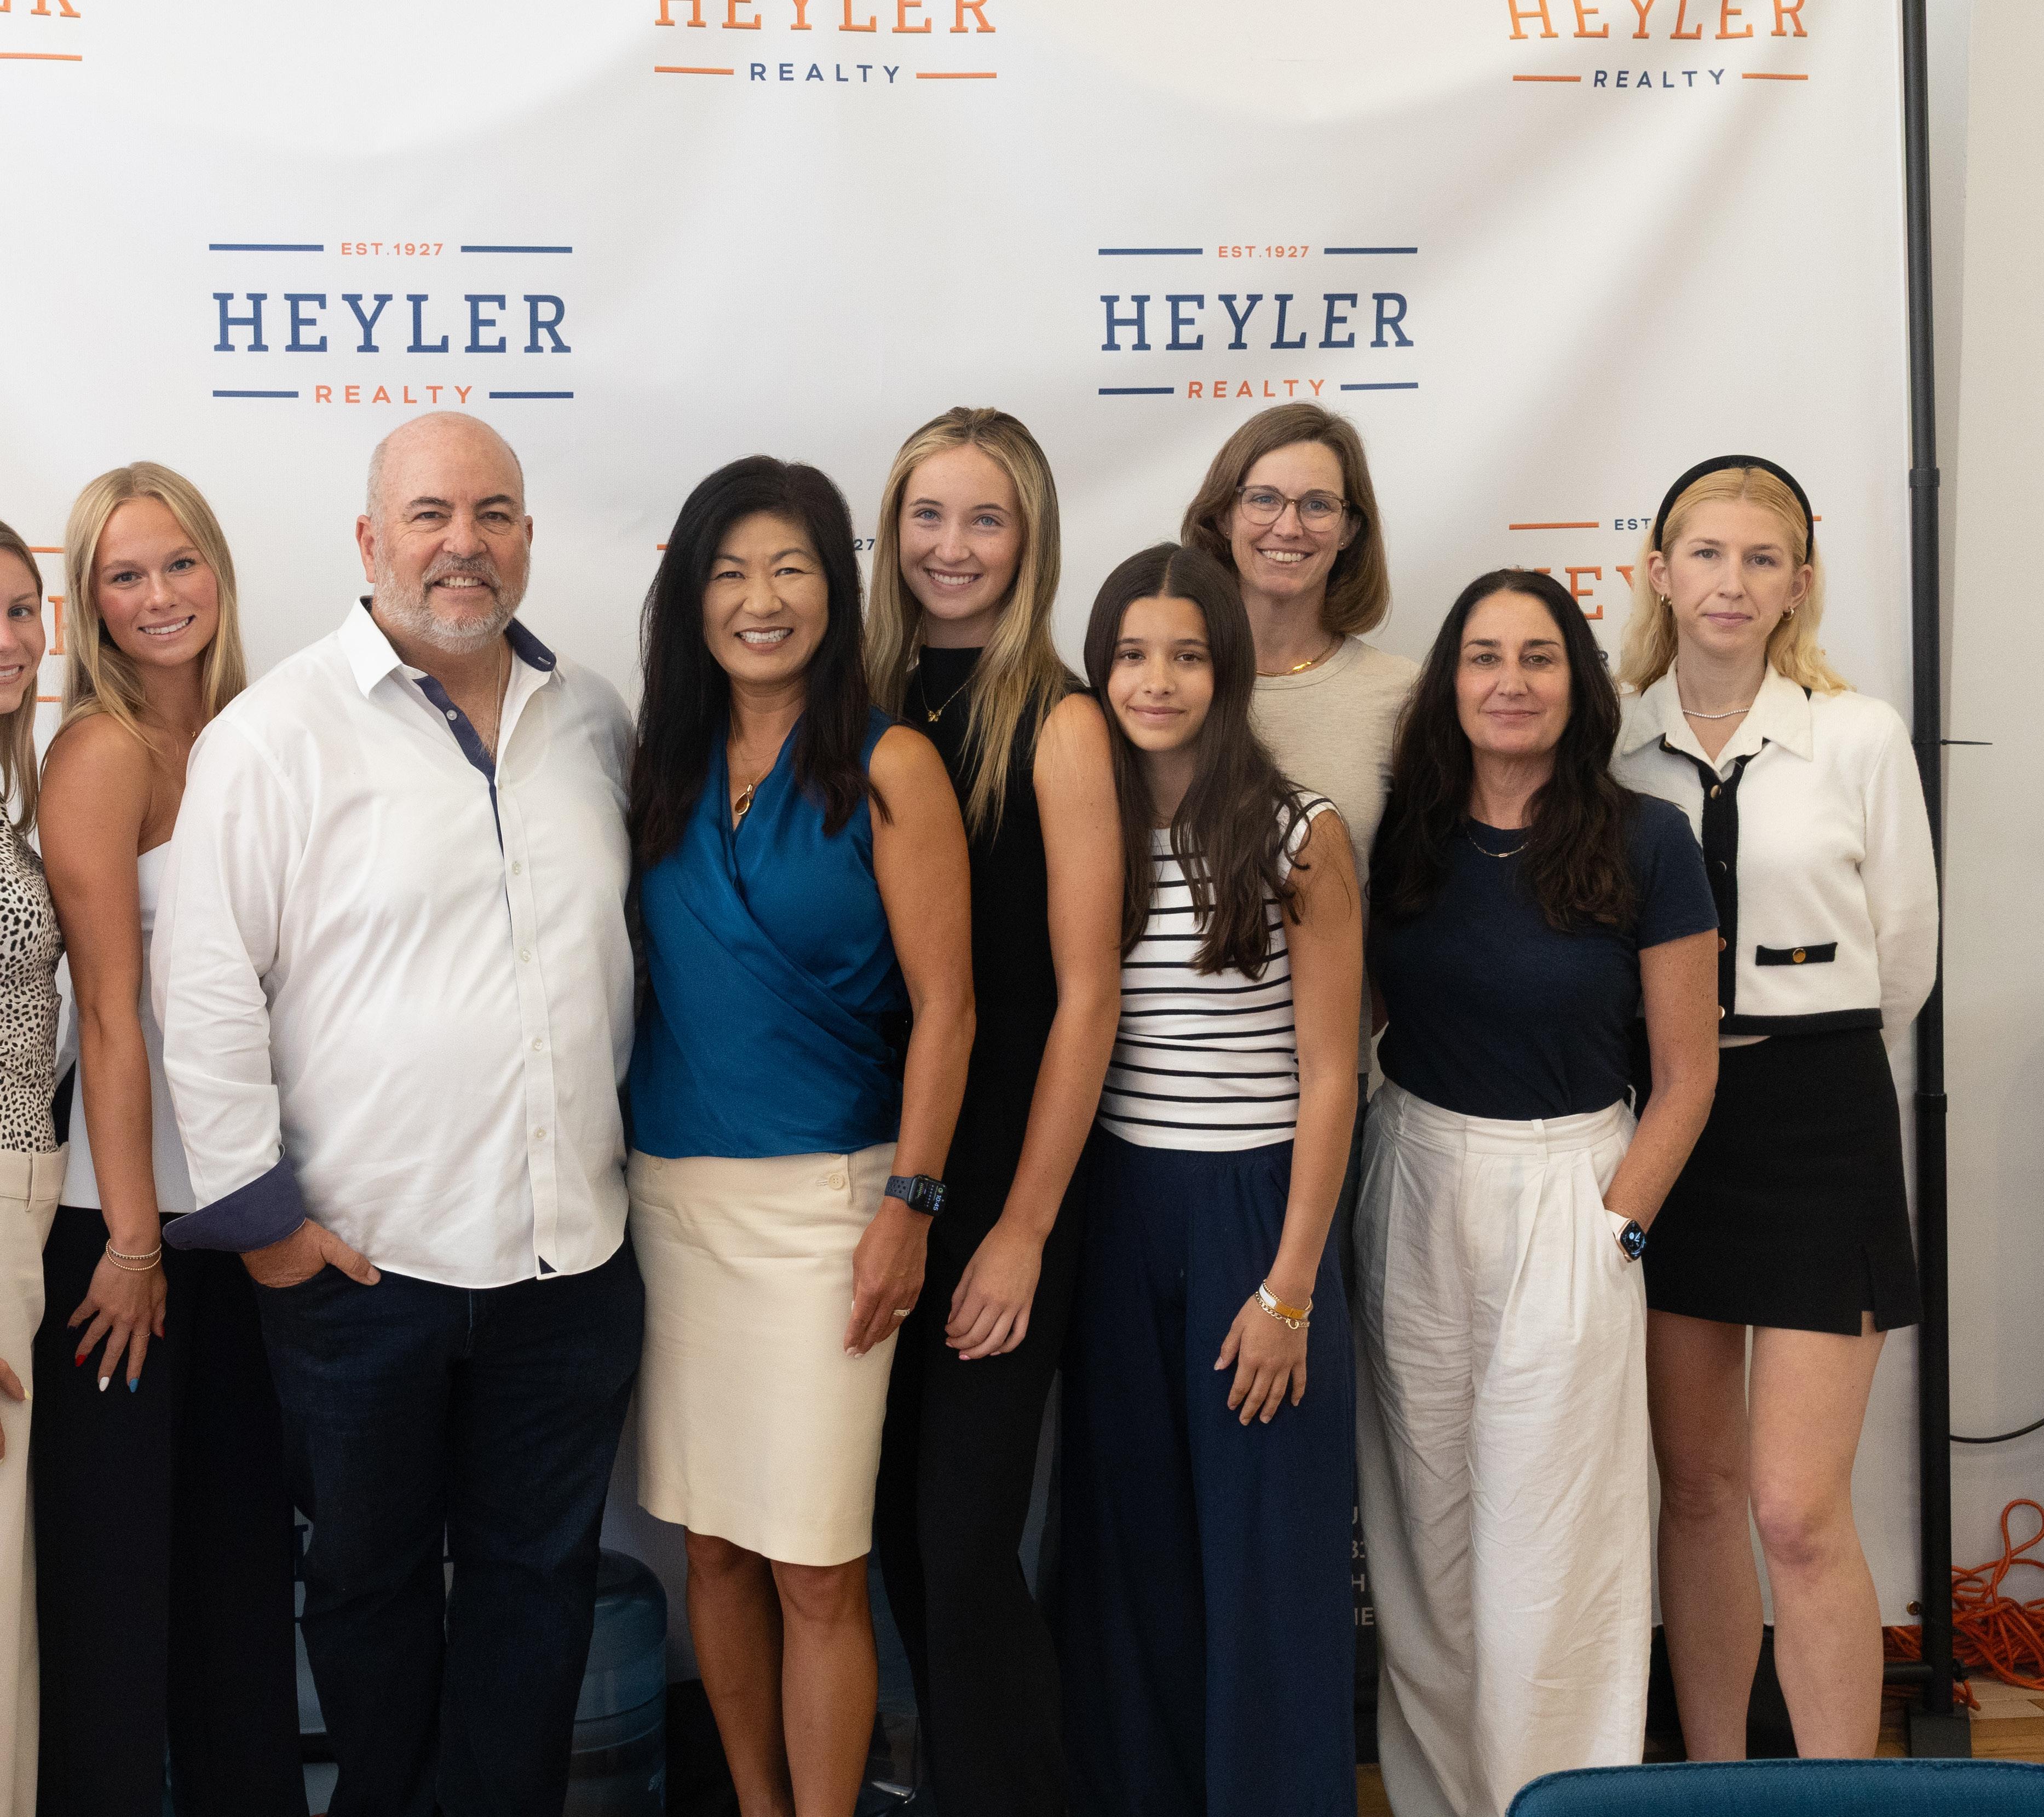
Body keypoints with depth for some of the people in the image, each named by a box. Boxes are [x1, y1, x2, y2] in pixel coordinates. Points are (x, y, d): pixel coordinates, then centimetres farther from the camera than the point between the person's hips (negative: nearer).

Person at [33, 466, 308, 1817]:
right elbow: (111, 1014, -15)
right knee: (117, 1550, 4)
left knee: (243, 1540, 16)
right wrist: (133, 1241, -14)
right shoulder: (104, 750, -12)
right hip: (126, 1211, -6)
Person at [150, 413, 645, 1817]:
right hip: (364, 1263, -3)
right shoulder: (278, 734, -8)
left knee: (540, 1573, 14)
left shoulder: (593, 722, 7)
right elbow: (206, 988, -9)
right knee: (373, 1576, 15)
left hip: (572, 1256, 4)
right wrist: (257, 1207, -10)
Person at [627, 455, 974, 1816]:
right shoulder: (668, 766, 9)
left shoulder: (888, 767, -6)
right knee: (713, 1543, 12)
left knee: (817, 1567, -2)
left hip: (823, 1193, -5)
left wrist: (910, 1204, -13)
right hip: (673, 1184, 5)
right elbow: (645, 977, 12)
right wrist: (625, 1174, 5)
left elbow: (943, 1002, -8)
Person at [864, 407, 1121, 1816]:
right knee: (897, 1525, 14)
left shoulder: (1057, 724, -9)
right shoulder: (870, 708, 5)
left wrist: (1024, 1228, -12)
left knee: (966, 1543, -2)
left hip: (1002, 1179, -5)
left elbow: (1087, 994, -11)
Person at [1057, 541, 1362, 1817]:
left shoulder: (1301, 837, -6)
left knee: (1265, 1553, 4)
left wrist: (1288, 1289, -10)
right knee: (1130, 1543, 12)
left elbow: (1327, 1077, -6)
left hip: (1254, 1209, -3)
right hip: (1112, 1210, 3)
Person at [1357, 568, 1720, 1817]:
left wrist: (1618, 1226, -8)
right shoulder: (1404, 834, 2)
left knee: (1546, 1548, 1)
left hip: (1569, 1189, -3)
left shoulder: (1645, 843, -6)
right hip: (1414, 1185, 3)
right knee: (1425, 1530, 10)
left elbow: (1688, 1071, -2)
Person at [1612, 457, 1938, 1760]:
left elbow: (1904, 958, 5)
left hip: (1819, 1119, -2)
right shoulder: (1611, 741, 2)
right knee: (1698, 1487, 11)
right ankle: (1713, 1774, 24)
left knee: (1799, 1511, -7)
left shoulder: (1861, 736, -2)